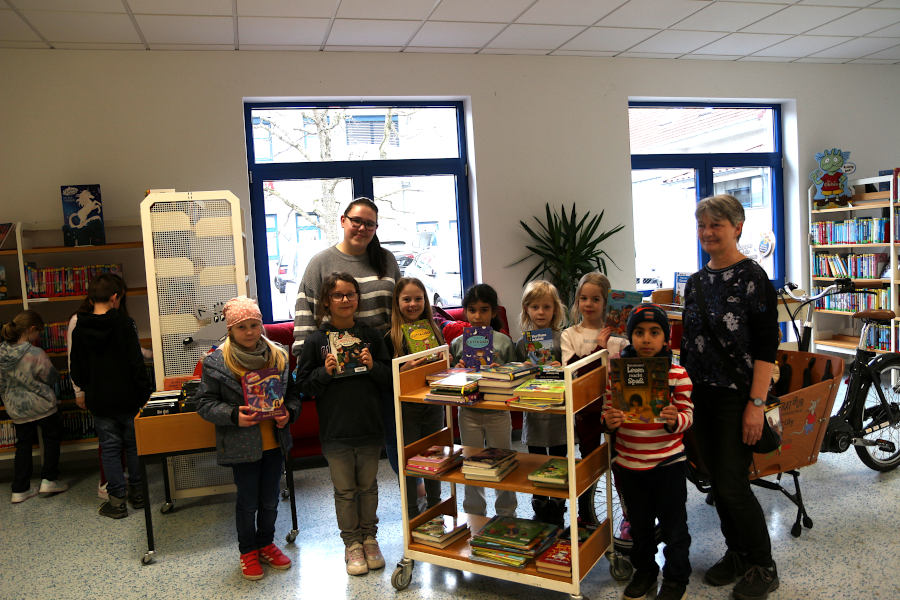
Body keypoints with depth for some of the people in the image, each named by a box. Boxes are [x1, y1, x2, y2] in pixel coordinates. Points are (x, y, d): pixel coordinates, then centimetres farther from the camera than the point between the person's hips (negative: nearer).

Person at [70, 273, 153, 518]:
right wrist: (146, 391, -6)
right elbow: (136, 362, -14)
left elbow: (76, 369, 6)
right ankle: (138, 493, 22)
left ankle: (117, 501, 11)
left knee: (110, 449, 8)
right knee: (134, 445, 12)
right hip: (128, 398, -2)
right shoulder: (123, 323, -12)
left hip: (99, 401, 2)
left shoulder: (79, 329, -1)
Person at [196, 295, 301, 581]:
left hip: (274, 442, 3)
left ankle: (266, 544, 38)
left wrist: (289, 412, -9)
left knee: (270, 499, 16)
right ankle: (247, 551, 31)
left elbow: (293, 393, 11)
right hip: (242, 446, -3)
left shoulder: (278, 356, 2)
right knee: (247, 501, 10)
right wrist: (233, 415, -21)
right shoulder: (216, 362, -8)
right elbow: (205, 402, -6)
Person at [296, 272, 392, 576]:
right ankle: (352, 543, 25)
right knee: (345, 489, 10)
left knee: (368, 486, 15)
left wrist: (373, 366, -13)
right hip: (335, 430, -1)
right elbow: (304, 384, 0)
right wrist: (325, 372, -16)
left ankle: (369, 538, 31)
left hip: (369, 427, 1)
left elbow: (390, 379, 5)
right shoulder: (316, 341, -2)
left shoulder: (371, 336, 2)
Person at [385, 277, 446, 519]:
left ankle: (435, 506, 34)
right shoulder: (391, 337, -9)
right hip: (406, 406, -4)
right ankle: (412, 514, 21)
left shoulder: (434, 331, 5)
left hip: (433, 403, 4)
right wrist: (405, 369, -26)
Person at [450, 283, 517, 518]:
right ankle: (474, 516, 30)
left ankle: (506, 515, 30)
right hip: (468, 412, 1)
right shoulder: (458, 343, 1)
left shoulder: (504, 341, -3)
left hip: (498, 412, -1)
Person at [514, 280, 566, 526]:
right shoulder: (522, 343, 3)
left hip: (558, 412, -3)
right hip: (533, 415, 3)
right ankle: (540, 511, 32)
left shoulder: (562, 338, -6)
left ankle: (556, 513, 25)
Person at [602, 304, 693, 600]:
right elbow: (608, 409, 2)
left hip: (668, 464, -2)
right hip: (629, 464, 2)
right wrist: (608, 421, -20)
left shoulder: (677, 373, -9)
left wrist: (674, 420, -28)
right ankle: (644, 570, 41)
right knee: (639, 523, 19)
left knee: (673, 524, 13)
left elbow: (687, 415, -6)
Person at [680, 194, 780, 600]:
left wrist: (756, 403, -18)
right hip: (700, 395, 7)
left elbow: (766, 347, -14)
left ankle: (763, 567, 17)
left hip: (737, 396, -6)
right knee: (716, 479, 13)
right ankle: (736, 554, 31)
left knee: (731, 483, -4)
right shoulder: (695, 282, 10)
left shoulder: (753, 278, -10)